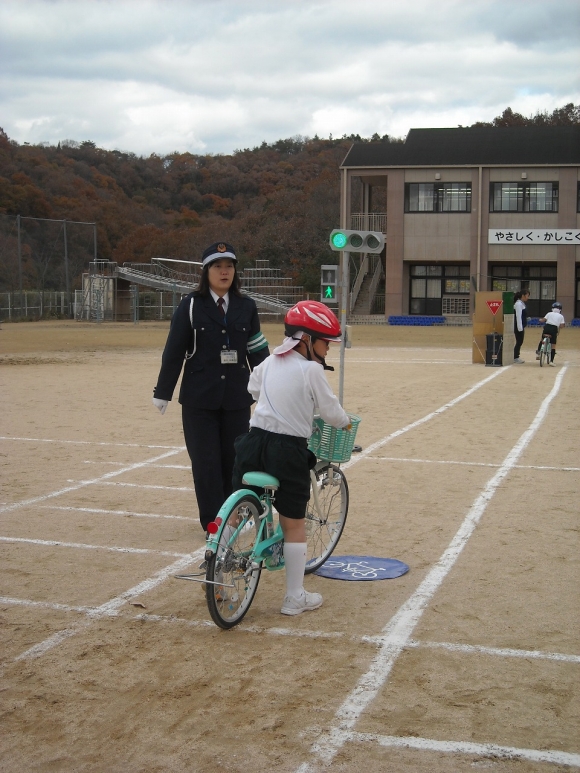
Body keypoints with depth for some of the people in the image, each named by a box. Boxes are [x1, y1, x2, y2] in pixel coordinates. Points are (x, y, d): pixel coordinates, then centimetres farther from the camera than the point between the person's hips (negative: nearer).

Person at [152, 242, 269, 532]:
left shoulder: (246, 306, 4)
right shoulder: (191, 305, -3)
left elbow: (258, 351, 7)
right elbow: (174, 351, -3)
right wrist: (162, 393, -2)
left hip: (237, 398, 2)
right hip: (199, 399, -2)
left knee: (234, 459, 6)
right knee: (206, 462, 0)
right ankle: (213, 522, 10)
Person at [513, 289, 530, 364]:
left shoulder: (522, 303, 14)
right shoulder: (518, 304, -16)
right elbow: (518, 316, -20)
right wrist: (520, 328, -21)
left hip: (521, 326, 9)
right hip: (518, 327, -9)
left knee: (520, 342, 12)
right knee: (519, 342, -4)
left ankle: (517, 357, 19)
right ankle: (515, 358, 2)